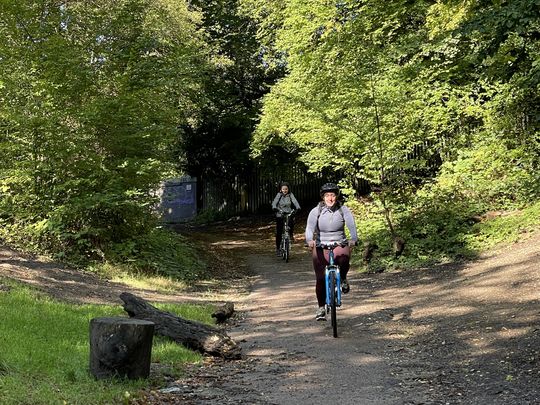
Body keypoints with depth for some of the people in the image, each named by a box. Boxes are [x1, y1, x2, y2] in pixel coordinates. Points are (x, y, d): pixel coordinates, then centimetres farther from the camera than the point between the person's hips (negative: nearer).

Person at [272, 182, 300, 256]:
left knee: (291, 221, -31)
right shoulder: (279, 195, 0)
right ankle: (277, 248, 10)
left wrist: (297, 207, -31)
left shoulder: (290, 195, 3)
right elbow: (274, 202, -12)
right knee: (279, 232, -2)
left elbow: (295, 201, -10)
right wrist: (275, 208, -33)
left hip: (289, 214, 1)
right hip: (280, 215, -1)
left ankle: (291, 235, -3)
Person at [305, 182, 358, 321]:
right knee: (320, 279, -6)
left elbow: (352, 226, -16)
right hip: (320, 246, 0)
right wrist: (310, 240, -40)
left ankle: (343, 278, -4)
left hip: (340, 244, 0)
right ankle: (321, 307, 12)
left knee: (343, 257, -35)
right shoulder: (315, 211, -5)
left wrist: (353, 239, -37)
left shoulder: (344, 210, -2)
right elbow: (310, 227, -19)